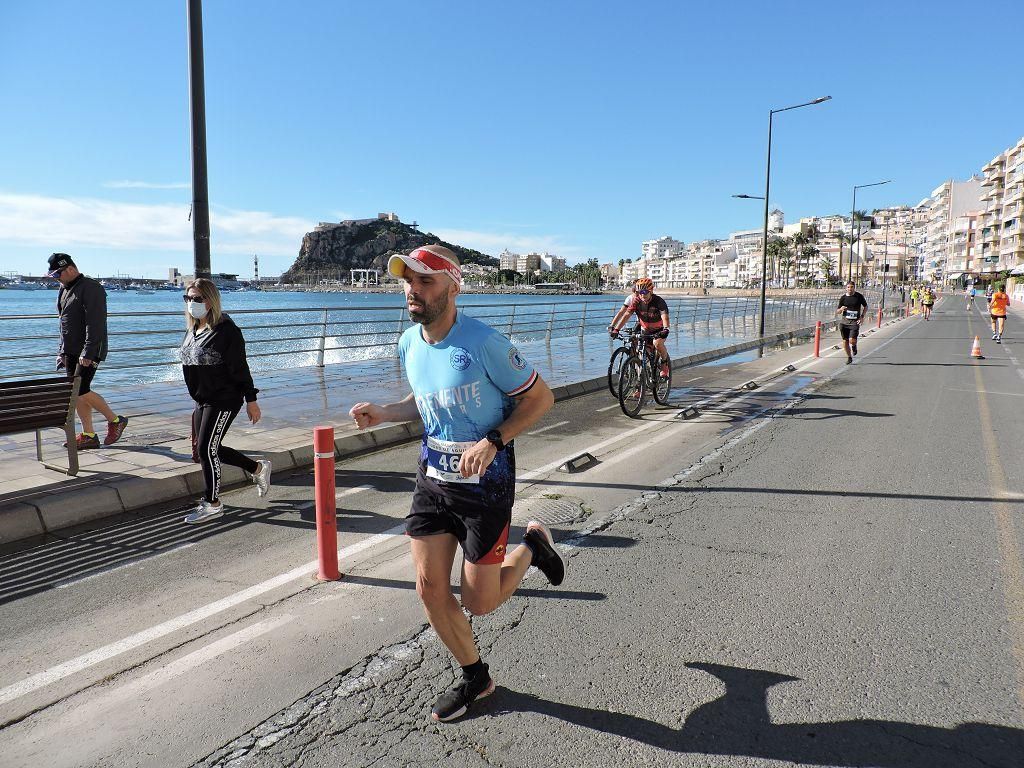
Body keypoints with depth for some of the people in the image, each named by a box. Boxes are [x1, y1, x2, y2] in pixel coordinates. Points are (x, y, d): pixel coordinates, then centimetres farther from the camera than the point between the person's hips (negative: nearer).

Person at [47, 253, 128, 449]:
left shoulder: (91, 288, -12)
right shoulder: (64, 289, 18)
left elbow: (95, 324, -20)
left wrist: (88, 352, -24)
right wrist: (62, 351, 20)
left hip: (89, 351, -9)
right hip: (71, 351, 9)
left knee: (81, 391, -15)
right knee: (75, 393, 6)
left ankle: (115, 420, 2)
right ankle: (89, 436, 11)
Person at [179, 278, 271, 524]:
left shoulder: (226, 330, -15)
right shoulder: (192, 330, 11)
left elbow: (240, 367, -15)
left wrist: (251, 400, -15)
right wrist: (198, 399, 21)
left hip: (225, 400, -9)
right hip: (203, 401, 9)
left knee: (206, 449, -8)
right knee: (209, 450, 11)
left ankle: (212, 503, 8)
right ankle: (258, 468, 29)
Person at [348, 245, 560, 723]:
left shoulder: (483, 343, -21)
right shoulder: (409, 344, 1)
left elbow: (540, 397, -13)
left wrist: (492, 442, -25)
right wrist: (382, 413, -1)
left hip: (484, 480, -6)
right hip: (432, 475, 6)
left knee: (479, 603, 2)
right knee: (430, 591, 5)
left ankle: (532, 546, 32)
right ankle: (475, 678, 31)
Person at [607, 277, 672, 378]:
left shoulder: (659, 301, -25)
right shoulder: (636, 301, -14)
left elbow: (665, 317, -36)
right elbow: (626, 315, -17)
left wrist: (665, 329, -56)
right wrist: (616, 329, -29)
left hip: (659, 330, -4)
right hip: (646, 330, 4)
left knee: (657, 343, -33)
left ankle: (665, 362, -5)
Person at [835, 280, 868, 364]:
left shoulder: (859, 296, 0)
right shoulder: (843, 297, 3)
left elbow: (865, 306, 12)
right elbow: (837, 312, 7)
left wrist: (862, 316, -2)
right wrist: (841, 309, -17)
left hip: (854, 322, -2)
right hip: (844, 322, 2)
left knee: (852, 341, -17)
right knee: (845, 341, 5)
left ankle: (854, 346, 21)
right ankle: (849, 357, 25)